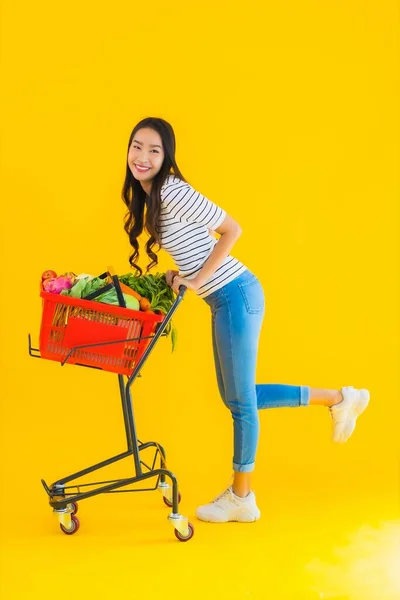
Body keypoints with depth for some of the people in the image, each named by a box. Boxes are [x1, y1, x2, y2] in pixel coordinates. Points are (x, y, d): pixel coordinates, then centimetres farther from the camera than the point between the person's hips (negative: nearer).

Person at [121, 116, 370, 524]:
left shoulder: (173, 191, -15)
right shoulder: (148, 198, 11)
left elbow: (231, 230, -15)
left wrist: (199, 279, -14)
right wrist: (178, 276, 6)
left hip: (235, 295, -10)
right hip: (224, 301, 10)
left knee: (240, 401, 2)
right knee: (236, 397, 15)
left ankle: (241, 499, 16)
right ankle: (339, 399, 27)